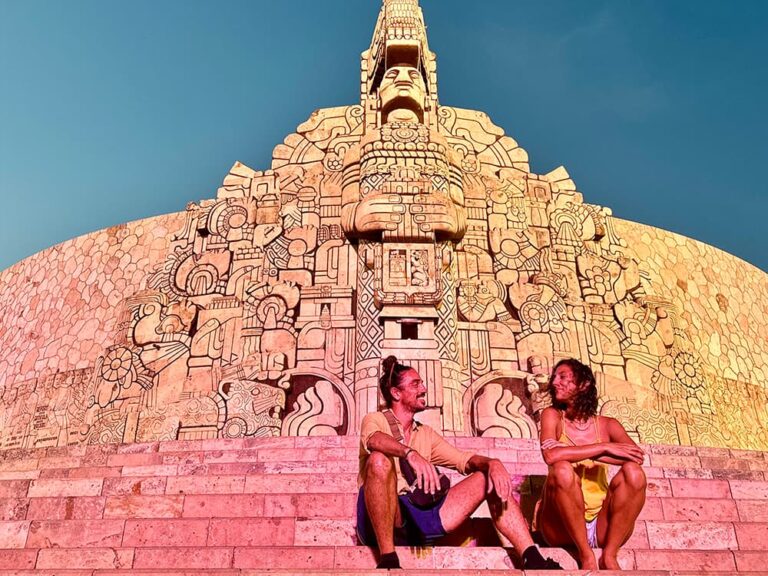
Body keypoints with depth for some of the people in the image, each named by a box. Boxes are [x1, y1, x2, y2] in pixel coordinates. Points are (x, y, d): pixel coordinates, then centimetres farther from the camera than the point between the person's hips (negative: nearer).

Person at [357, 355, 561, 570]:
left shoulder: (426, 434, 22)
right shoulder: (375, 420, 5)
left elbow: (464, 460, 12)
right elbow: (373, 440, -20)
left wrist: (492, 463, -11)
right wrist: (411, 454, -40)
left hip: (420, 514, 5)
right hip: (379, 520, -5)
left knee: (489, 477, -2)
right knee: (380, 460, -34)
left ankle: (532, 559, -14)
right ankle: (388, 558, -31)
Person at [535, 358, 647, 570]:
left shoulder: (606, 424, 8)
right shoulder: (553, 415, 3)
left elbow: (637, 455, -12)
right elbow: (551, 455, -18)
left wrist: (579, 455, -19)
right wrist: (603, 447, -17)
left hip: (602, 525, 2)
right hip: (562, 527, -2)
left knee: (634, 472, -21)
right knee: (562, 469, -30)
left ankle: (609, 556, -15)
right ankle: (586, 555, -17)